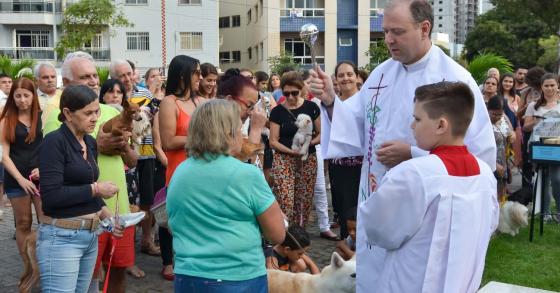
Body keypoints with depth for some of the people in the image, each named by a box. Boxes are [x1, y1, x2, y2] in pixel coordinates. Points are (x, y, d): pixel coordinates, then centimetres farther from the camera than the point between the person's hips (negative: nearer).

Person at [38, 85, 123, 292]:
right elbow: (51, 196, -21)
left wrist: (104, 213, 4)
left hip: (90, 235, 8)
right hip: (61, 237, -7)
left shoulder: (90, 143, 10)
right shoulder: (54, 141, -13)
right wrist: (95, 189, -14)